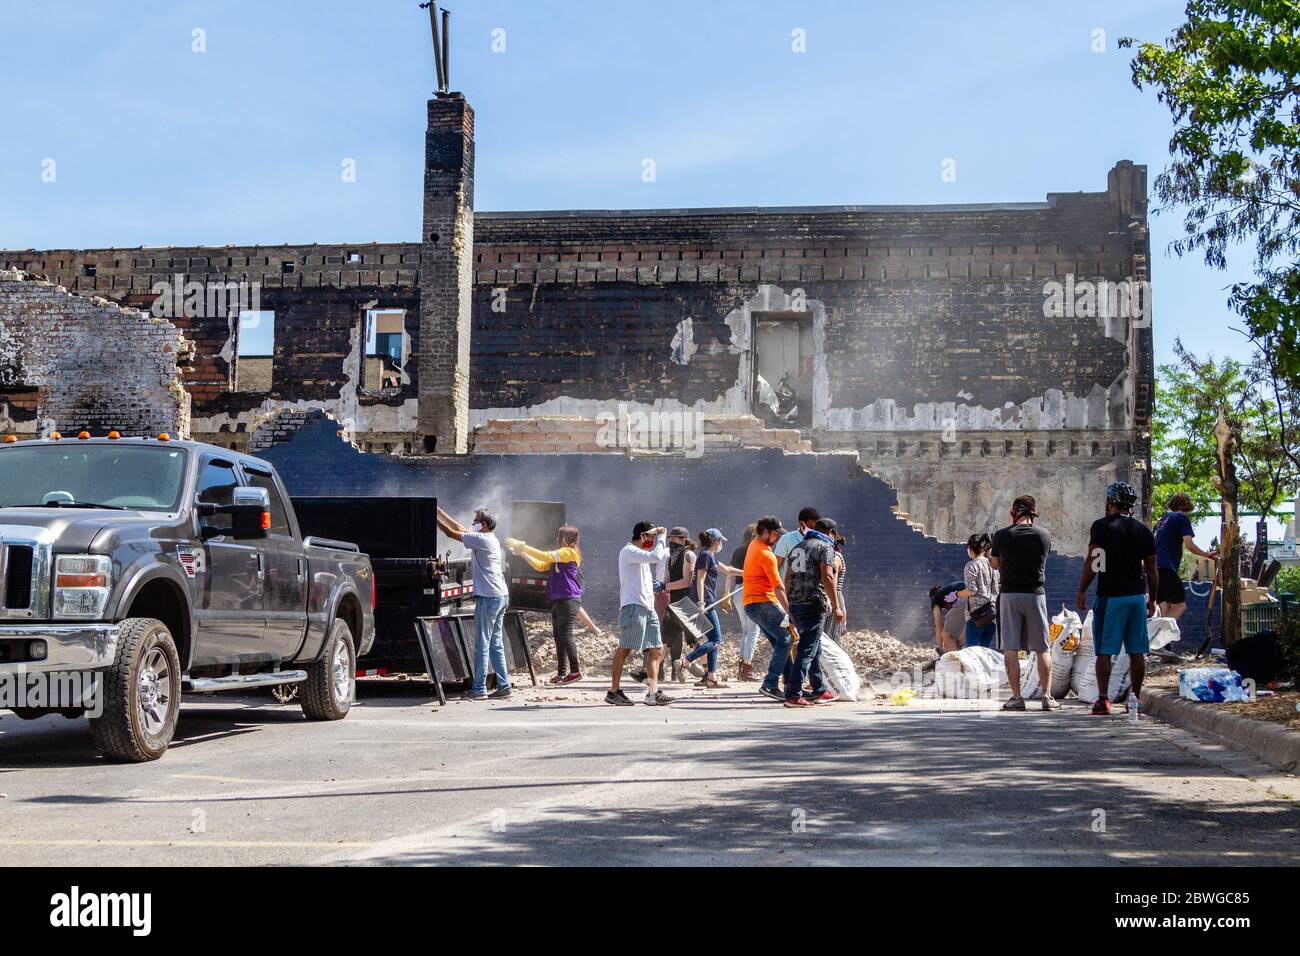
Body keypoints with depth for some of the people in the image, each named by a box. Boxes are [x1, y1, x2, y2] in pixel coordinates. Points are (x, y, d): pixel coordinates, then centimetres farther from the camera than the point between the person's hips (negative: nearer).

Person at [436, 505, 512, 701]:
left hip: (488, 598, -9)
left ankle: (479, 689, -3)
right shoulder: (490, 539, 17)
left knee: (482, 645, -5)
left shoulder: (481, 539, -10)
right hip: (501, 596, 9)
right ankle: (504, 687, 10)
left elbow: (451, 532, -7)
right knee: (496, 644, 11)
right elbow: (460, 528, 24)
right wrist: (439, 511, 25)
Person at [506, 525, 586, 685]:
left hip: (569, 600, -10)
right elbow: (541, 566, 21)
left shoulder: (570, 552, -7)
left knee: (565, 634, -13)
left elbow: (545, 556, -14)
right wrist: (522, 553, 12)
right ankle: (562, 672, 8)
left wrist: (523, 547, -10)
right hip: (557, 600, 10)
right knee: (559, 636, 7)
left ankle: (575, 671, -11)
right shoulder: (559, 555, 23)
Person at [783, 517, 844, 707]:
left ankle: (820, 691, 26)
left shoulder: (797, 547, 20)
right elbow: (827, 577, -15)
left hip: (795, 604, 8)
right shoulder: (825, 547, -3)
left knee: (815, 649, 19)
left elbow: (787, 579, 19)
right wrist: (836, 606, -14)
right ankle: (793, 695, -12)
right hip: (813, 604, -8)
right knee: (807, 650, -7)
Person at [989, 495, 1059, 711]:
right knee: (1042, 649, 7)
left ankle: (1016, 697, 0)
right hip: (1035, 594, 1)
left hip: (1009, 594, -1)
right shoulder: (1044, 536, -1)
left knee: (1010, 649, 3)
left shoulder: (1001, 536, -4)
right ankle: (1047, 696, 3)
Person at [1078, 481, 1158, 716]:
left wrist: (1082, 591, -3)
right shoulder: (1144, 531, 9)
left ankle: (1103, 699, -4)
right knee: (1137, 652, 8)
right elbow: (1151, 569, 10)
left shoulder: (1102, 526, -5)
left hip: (1110, 596, -4)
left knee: (1104, 651, 0)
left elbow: (1093, 562, -10)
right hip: (1138, 596, 4)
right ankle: (1135, 699, 11)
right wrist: (1152, 599, 18)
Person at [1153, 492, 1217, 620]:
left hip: (1155, 567, 8)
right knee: (1180, 605, -6)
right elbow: (1189, 545, -9)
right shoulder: (1182, 518, 0)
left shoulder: (1163, 519, 22)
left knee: (1165, 607, 12)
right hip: (1166, 568, -8)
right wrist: (1207, 555, 3)